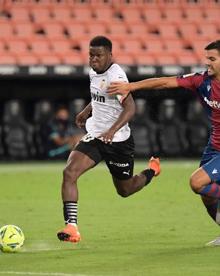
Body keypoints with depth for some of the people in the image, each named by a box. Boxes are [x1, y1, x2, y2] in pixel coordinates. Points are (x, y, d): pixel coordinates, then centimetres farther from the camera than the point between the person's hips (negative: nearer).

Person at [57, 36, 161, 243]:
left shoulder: (116, 76, -21)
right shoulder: (94, 72, 5)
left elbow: (130, 107, -32)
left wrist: (112, 130, -45)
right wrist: (87, 110, 19)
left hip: (118, 140, -6)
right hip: (94, 135, 6)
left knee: (125, 190, 14)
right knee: (69, 173, -19)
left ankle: (152, 170, 47)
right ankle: (71, 227, -21)